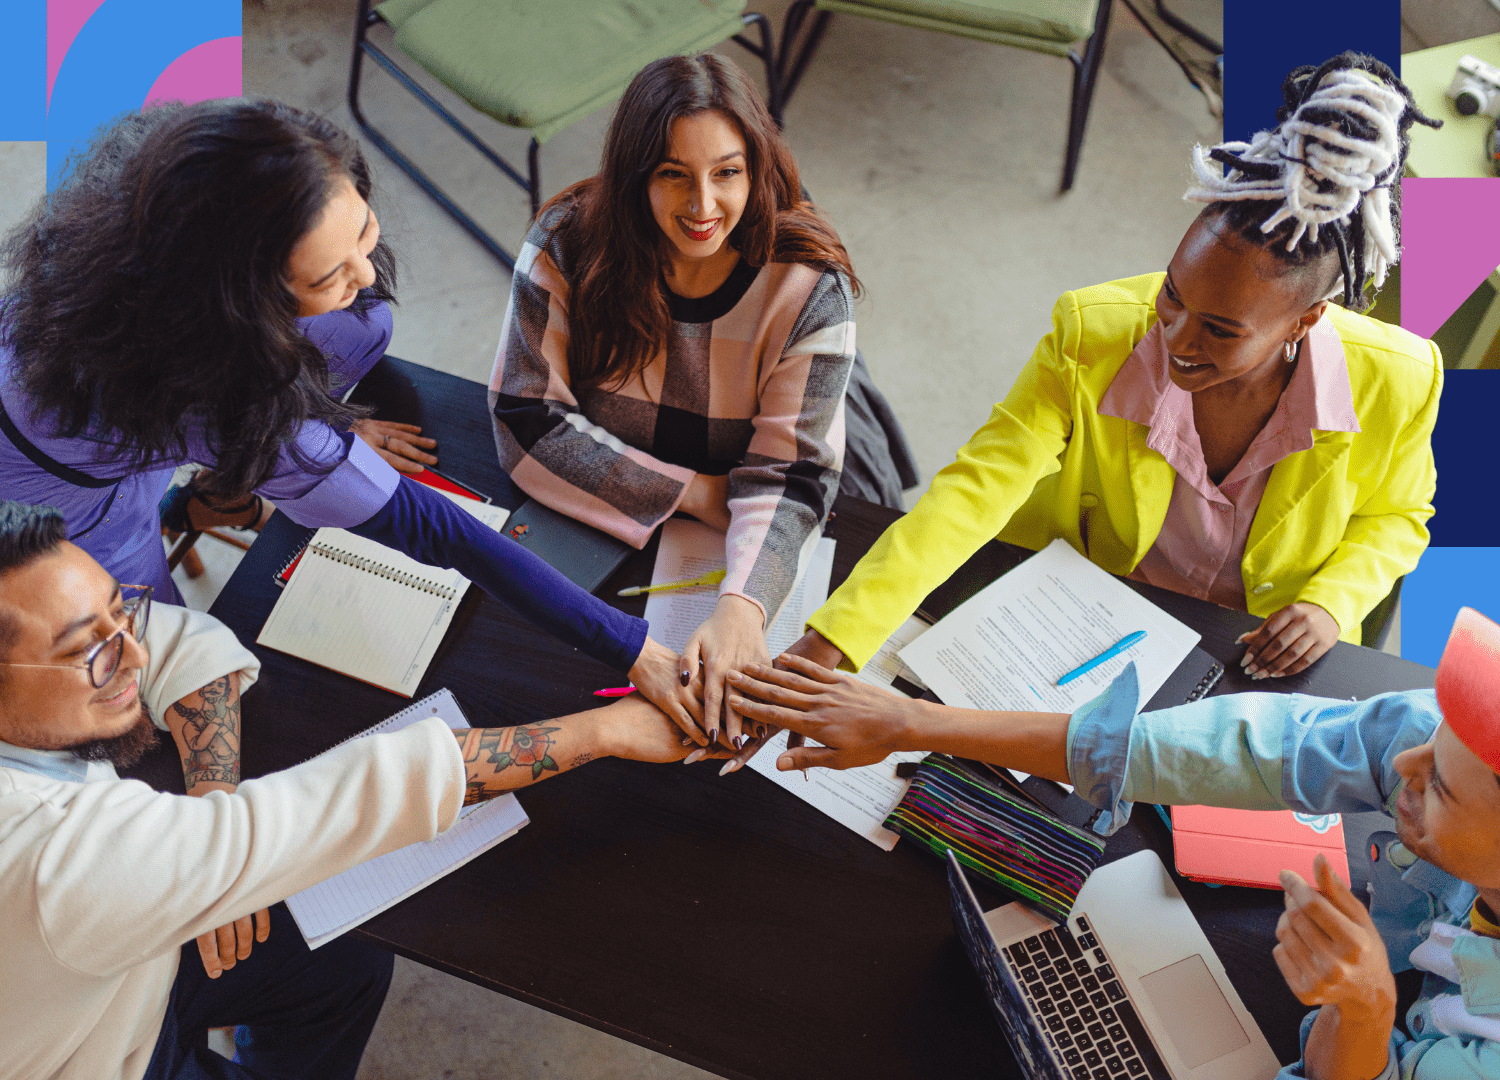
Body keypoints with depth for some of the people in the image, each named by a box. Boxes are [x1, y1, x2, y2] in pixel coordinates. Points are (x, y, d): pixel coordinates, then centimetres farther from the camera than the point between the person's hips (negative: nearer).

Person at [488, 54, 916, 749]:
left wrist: (742, 608, -42)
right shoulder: (568, 245, -18)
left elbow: (788, 473, -23)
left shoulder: (809, 286, -20)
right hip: (601, 521, 1)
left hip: (757, 538, 0)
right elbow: (524, 418, -18)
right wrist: (693, 493, -23)